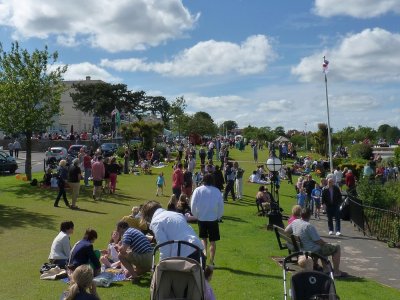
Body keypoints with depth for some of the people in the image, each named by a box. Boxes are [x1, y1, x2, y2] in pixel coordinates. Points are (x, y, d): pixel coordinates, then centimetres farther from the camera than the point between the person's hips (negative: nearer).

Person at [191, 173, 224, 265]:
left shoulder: (198, 190, -6)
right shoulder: (217, 191, -6)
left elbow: (193, 206, -6)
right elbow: (221, 206, -3)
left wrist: (196, 216, 9)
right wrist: (218, 217, 10)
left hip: (201, 218, 1)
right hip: (213, 218, -1)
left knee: (203, 237, 23)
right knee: (212, 241, 9)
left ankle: (204, 251, 1)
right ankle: (211, 262, 12)